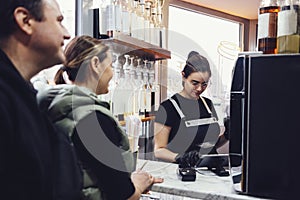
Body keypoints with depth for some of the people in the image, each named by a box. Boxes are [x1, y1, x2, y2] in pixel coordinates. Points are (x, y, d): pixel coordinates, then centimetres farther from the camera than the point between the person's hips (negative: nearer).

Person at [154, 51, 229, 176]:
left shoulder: (207, 104, 14)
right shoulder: (168, 107, -6)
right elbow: (158, 150, -7)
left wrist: (226, 136, 3)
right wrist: (179, 157, -25)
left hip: (212, 171, 6)